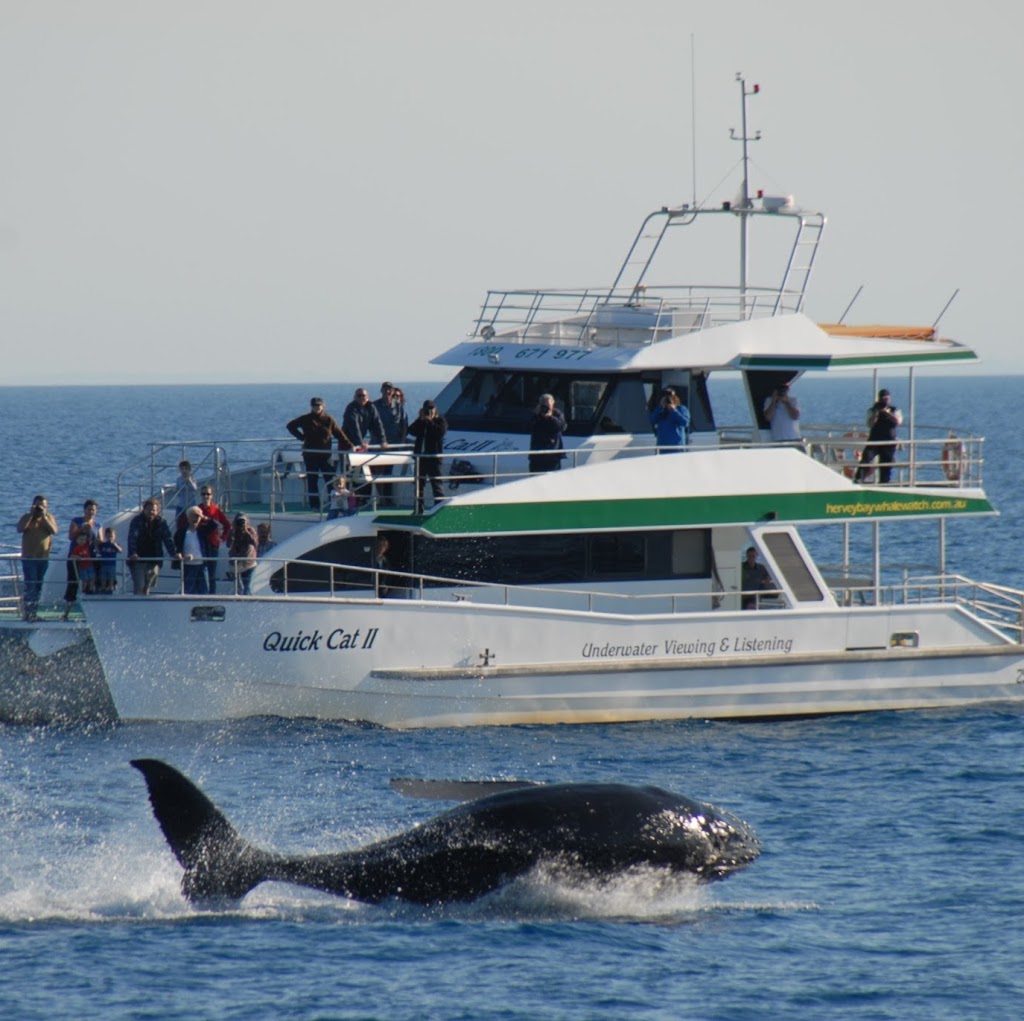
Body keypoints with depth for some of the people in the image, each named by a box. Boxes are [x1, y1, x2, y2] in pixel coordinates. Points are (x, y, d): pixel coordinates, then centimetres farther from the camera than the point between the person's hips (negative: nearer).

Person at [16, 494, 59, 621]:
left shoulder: (49, 518, 6)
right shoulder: (26, 518, -1)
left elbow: (54, 531, -11)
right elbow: (20, 529, -20)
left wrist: (44, 517, -17)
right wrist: (31, 515, -20)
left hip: (43, 558, 4)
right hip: (29, 558, -4)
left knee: (38, 587, 8)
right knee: (30, 586, -12)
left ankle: (33, 612, 15)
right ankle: (27, 612, -9)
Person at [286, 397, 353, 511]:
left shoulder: (328, 420, 1)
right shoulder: (306, 419, 1)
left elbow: (340, 434, 0)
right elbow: (290, 426, 13)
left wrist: (349, 445, -9)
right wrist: (301, 437, 2)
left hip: (325, 454, 0)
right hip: (310, 454, 0)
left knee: (330, 479, -4)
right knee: (312, 480, 2)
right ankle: (314, 505, 6)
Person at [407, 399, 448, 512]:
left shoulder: (440, 420, 0)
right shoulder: (420, 421, 13)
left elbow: (441, 431, -18)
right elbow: (411, 431, -2)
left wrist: (429, 421, -14)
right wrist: (420, 420, -9)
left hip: (434, 456, -6)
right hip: (420, 456, 6)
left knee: (436, 482, -8)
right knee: (419, 483, 10)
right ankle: (418, 508, 18)